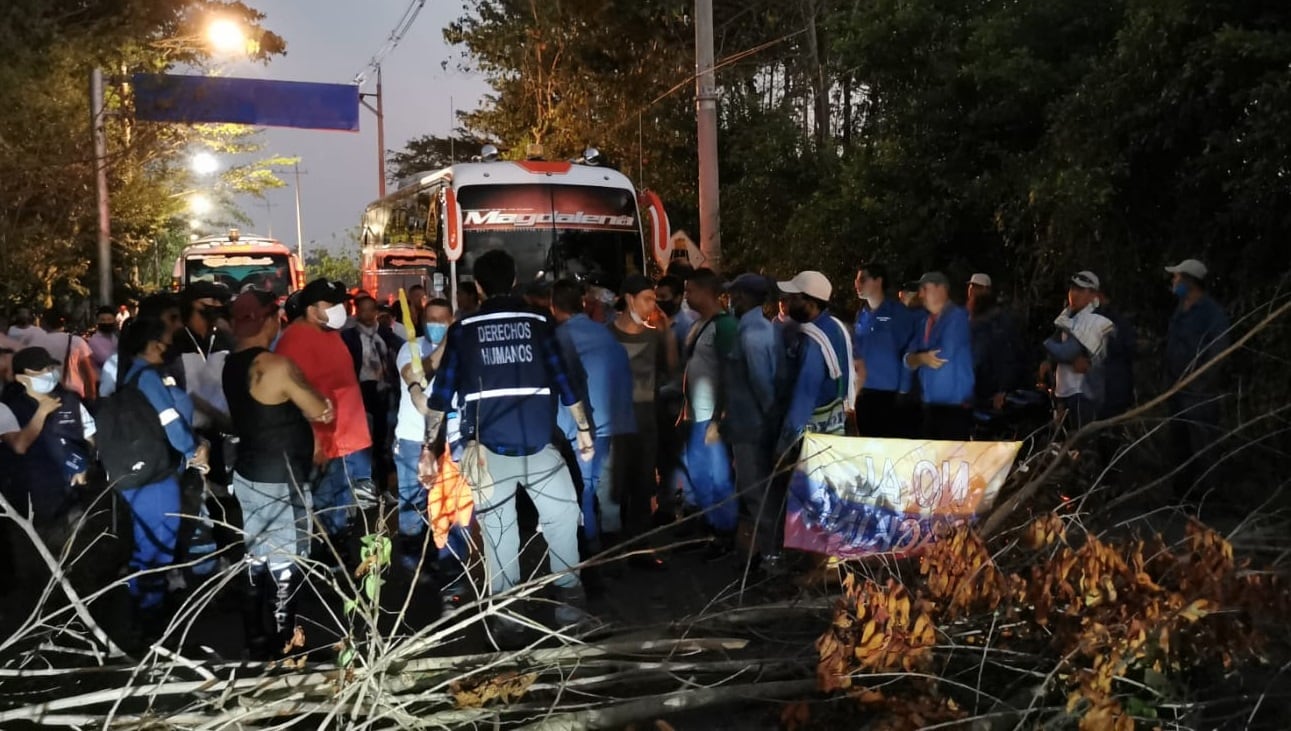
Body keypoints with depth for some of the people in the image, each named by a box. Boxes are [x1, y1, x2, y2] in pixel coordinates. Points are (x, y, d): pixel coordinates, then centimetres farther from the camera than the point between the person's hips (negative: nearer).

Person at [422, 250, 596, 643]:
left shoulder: (463, 329, 6)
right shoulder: (538, 322, 6)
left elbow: (442, 392, 3)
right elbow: (563, 378, 3)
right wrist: (583, 428, 10)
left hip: (489, 445, 1)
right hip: (537, 441, 0)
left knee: (499, 531, 7)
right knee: (561, 513, 17)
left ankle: (505, 617, 10)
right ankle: (569, 594, 17)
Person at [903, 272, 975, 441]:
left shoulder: (957, 317, -8)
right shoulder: (923, 321, 13)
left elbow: (945, 354, -18)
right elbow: (909, 360, 7)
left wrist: (919, 358, -1)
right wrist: (922, 359, -14)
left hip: (955, 406, -7)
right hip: (930, 405, 7)